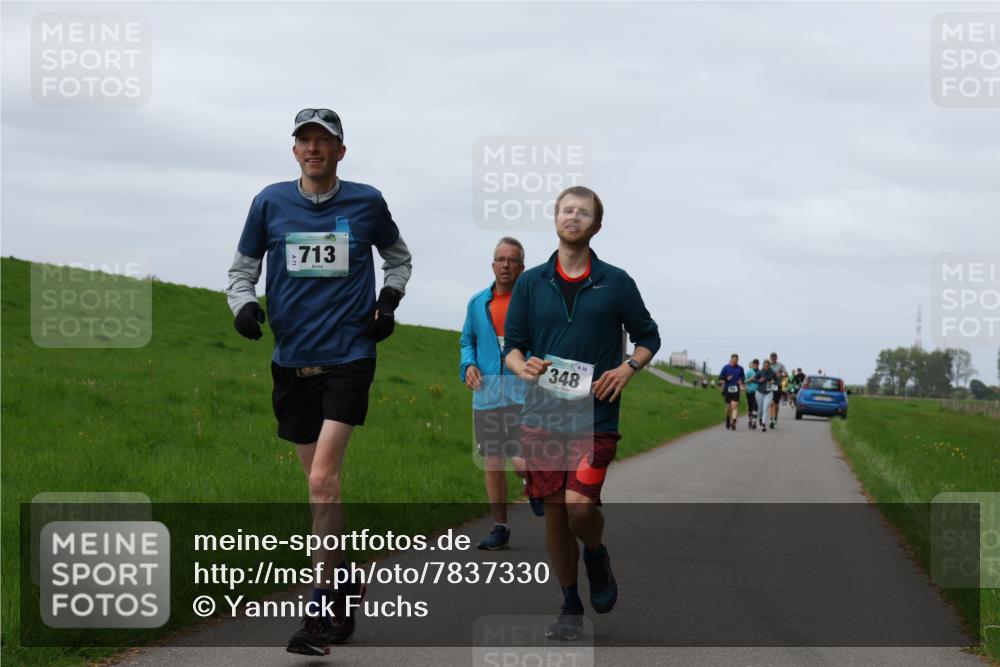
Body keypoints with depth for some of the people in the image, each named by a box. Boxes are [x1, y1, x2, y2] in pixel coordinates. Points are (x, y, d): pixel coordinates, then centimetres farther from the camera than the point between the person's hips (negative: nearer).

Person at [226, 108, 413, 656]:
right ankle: (345, 583, 28)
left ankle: (323, 608, -9)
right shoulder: (270, 203, 3)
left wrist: (388, 302, 3)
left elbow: (398, 257, 19)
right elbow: (242, 268, 12)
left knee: (323, 480, -14)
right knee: (319, 481, 11)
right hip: (291, 359, 3)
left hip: (349, 355, -3)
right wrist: (244, 304, -8)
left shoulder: (366, 202, 1)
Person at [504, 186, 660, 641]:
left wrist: (627, 368, -7)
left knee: (580, 505, -17)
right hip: (542, 414, 2)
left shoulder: (616, 282, 3)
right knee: (553, 512, 4)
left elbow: (648, 337, 12)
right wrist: (522, 365, -11)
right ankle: (570, 606, 20)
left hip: (595, 416, -2)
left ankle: (596, 558, 17)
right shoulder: (530, 283, 8)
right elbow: (511, 344, 11)